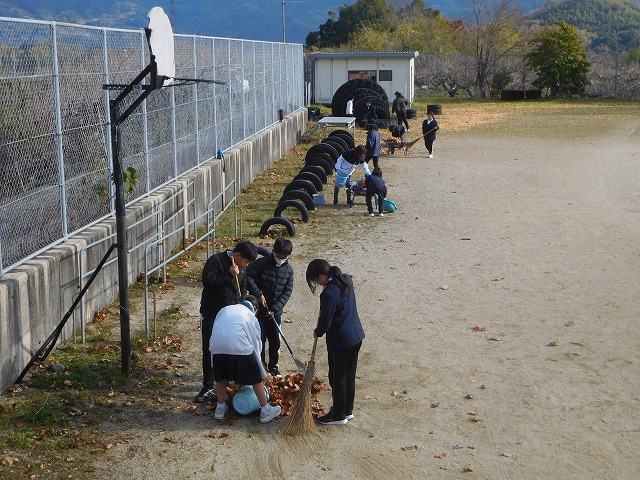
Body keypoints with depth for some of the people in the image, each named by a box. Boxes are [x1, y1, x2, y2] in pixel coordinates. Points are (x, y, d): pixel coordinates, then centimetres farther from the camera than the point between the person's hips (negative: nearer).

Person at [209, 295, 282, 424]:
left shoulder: (224, 310, 30)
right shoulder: (251, 316, 22)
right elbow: (256, 344, 22)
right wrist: (262, 374, 28)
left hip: (217, 347, 3)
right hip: (240, 347, -3)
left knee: (221, 378, 27)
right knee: (256, 378, 14)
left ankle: (220, 408, 38)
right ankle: (265, 410, 21)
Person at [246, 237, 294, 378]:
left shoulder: (288, 270, 1)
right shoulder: (262, 263, -11)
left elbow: (287, 292, -1)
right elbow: (248, 276, -14)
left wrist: (275, 308, -11)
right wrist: (258, 294, -20)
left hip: (275, 312, 4)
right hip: (259, 309, -4)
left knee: (275, 341, 11)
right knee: (259, 340, -3)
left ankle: (273, 367, 28)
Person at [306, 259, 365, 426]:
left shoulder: (329, 294, -26)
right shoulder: (347, 280, -1)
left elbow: (325, 322, -19)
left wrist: (317, 332, 2)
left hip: (341, 341, -8)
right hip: (357, 335, 8)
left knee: (337, 379, 9)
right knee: (349, 375, 21)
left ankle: (338, 415, 23)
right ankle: (347, 410, 35)